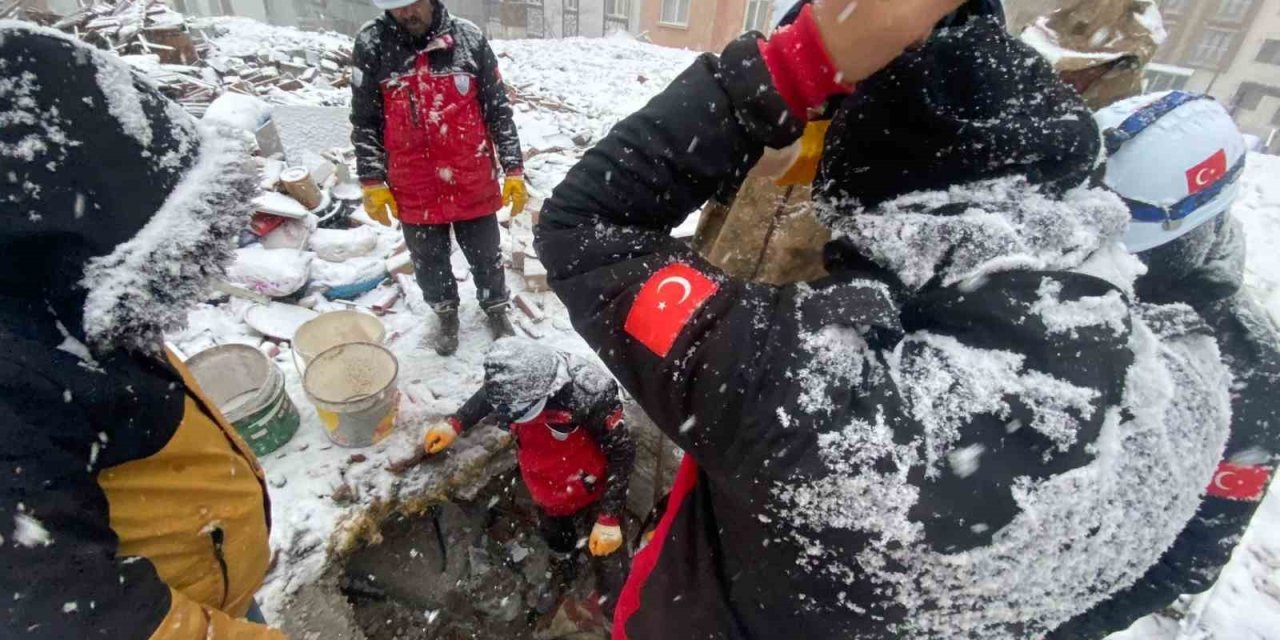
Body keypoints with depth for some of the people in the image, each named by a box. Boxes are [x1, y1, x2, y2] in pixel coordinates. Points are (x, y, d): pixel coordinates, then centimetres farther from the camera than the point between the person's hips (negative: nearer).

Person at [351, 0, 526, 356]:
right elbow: (364, 121, 1)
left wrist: (514, 171, -4)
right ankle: (446, 314, 41)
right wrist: (372, 183, -1)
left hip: (474, 184, 0)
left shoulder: (469, 39, -5)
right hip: (414, 191, 1)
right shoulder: (372, 45, -5)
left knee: (486, 254, 14)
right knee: (429, 260, 16)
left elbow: (498, 109, -1)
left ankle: (496, 307, 40)